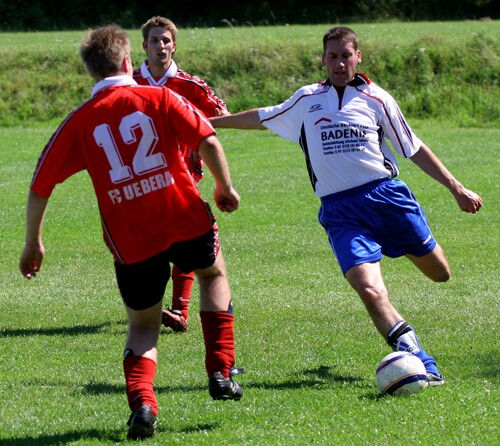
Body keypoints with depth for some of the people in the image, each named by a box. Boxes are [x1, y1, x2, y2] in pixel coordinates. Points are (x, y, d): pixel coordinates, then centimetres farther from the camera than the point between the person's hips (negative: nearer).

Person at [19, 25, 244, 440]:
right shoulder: (159, 98, 0)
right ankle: (221, 371, 19)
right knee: (213, 274, 31)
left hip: (131, 242, 1)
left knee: (143, 327, 19)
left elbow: (39, 187, 5)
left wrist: (33, 243, 16)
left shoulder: (79, 122, 4)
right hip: (186, 221, -1)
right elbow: (208, 141, -9)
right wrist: (225, 188, 7)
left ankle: (142, 403, -7)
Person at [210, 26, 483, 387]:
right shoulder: (306, 100, 13)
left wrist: (456, 187, 6)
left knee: (440, 273, 5)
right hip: (340, 211, 0)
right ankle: (420, 364, -20)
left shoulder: (376, 99, 6)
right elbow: (261, 118, 30)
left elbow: (414, 149, 10)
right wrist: (212, 122, 37)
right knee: (369, 290, -21)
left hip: (386, 195, 0)